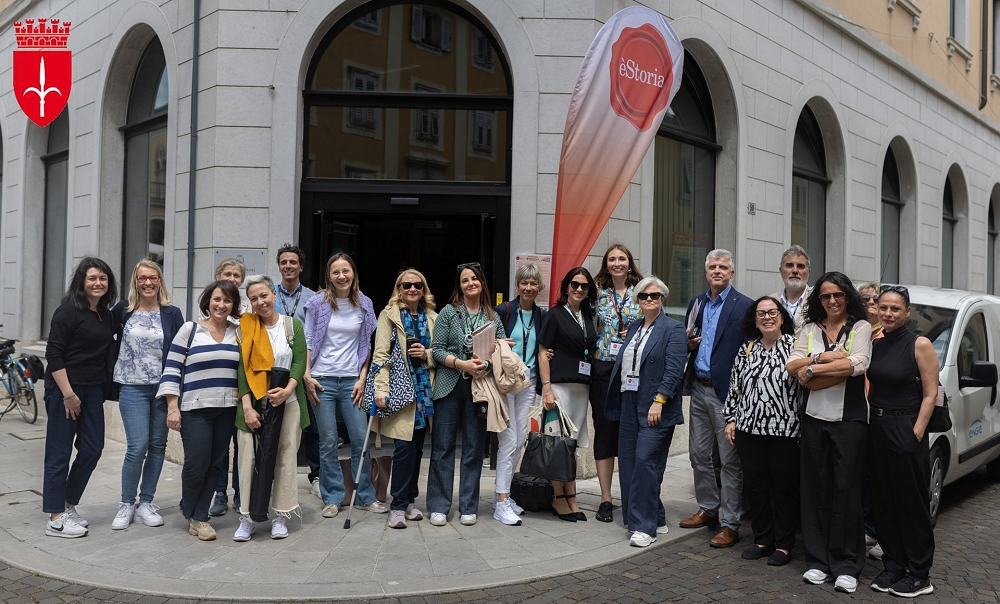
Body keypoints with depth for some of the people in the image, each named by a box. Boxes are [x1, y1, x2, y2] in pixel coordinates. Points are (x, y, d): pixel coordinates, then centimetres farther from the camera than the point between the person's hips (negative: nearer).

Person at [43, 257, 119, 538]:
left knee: (92, 449, 9)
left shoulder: (107, 316, 12)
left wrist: (105, 390, 12)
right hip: (64, 390, -7)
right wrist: (68, 394, -18)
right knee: (60, 452, 0)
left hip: (93, 391, 7)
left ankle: (68, 505, 26)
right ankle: (56, 519, 7)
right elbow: (53, 354, -14)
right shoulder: (69, 311, -10)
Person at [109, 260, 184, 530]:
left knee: (158, 445, 5)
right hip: (133, 388, -1)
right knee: (137, 447, -9)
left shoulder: (172, 314, 2)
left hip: (163, 387, 2)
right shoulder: (123, 310, 2)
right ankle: (126, 505, 8)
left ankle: (146, 503, 18)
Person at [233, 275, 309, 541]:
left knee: (285, 458, 3)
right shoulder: (245, 327, 3)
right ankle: (248, 517, 8)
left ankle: (280, 517, 12)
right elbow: (241, 367, -2)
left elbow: (299, 362, 0)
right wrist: (247, 406, -10)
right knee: (250, 458, -1)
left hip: (287, 403, 1)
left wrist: (288, 390, -16)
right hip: (253, 404, 0)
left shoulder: (293, 325, 5)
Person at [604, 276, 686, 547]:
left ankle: (645, 526, -4)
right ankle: (654, 518, 20)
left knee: (645, 461, -12)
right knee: (627, 462, 7)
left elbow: (674, 369, -13)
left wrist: (659, 401, -20)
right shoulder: (633, 327, 17)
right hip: (629, 404, 8)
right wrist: (616, 401, 14)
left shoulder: (673, 329, -5)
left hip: (655, 406, -8)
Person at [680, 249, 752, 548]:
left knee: (730, 460, 0)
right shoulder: (696, 303, 12)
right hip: (699, 389, 7)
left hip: (726, 391, -7)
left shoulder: (744, 306, -7)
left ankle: (730, 524, 8)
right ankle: (708, 509, 31)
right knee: (699, 453, 15)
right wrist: (689, 343, -2)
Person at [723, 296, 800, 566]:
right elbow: (735, 386, 14)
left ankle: (784, 544, 19)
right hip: (749, 429, 4)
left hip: (785, 430, -4)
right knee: (755, 485, 9)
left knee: (784, 487, 5)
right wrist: (731, 419, 11)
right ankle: (762, 540, 24)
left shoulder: (794, 345, -4)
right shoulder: (746, 350, 10)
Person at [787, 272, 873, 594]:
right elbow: (792, 366, -1)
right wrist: (825, 357, -14)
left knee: (846, 489, -1)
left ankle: (846, 566, 8)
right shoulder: (809, 329, 11)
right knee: (815, 488, 5)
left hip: (849, 418, -3)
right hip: (814, 418, 3)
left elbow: (858, 364, -15)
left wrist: (812, 371, -11)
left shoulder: (861, 327, 2)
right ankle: (817, 561, 13)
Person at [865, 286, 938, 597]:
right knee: (883, 502, 12)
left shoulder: (919, 345, -9)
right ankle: (893, 565, 24)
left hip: (905, 430, -6)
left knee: (911, 502, 2)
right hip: (877, 428, 6)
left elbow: (930, 394, -12)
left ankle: (919, 574, 13)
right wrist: (870, 420, 4)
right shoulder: (875, 345, 8)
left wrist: (916, 432, -17)